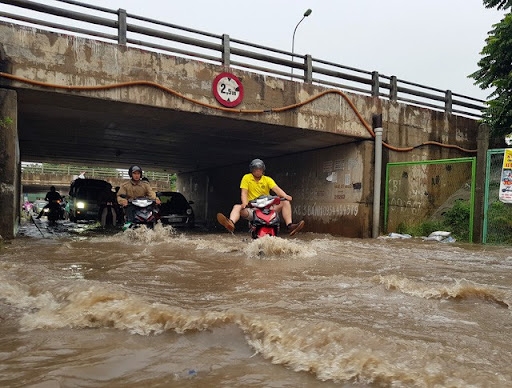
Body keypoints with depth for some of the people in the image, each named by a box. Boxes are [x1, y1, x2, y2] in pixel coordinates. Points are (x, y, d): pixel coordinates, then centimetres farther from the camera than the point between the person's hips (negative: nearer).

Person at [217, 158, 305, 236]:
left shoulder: (268, 179, 7)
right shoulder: (246, 178, 5)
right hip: (251, 209, -1)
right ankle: (231, 223, -60)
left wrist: (285, 196, -30)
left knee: (286, 202, -16)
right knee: (237, 207, -29)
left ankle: (290, 226, -27)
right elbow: (244, 193, -5)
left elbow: (276, 189, -9)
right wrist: (245, 203, -26)